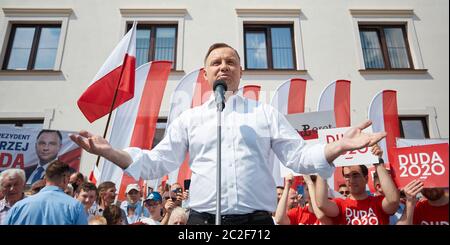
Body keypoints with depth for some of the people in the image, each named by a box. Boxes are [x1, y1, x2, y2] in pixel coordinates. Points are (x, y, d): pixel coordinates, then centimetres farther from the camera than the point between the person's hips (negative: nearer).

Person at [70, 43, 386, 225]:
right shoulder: (189, 118, 12)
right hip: (202, 220, 1)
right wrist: (109, 151, -4)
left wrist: (339, 146, -13)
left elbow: (298, 156, 5)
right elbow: (158, 162, 9)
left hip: (257, 220, 0)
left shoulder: (266, 113, 11)